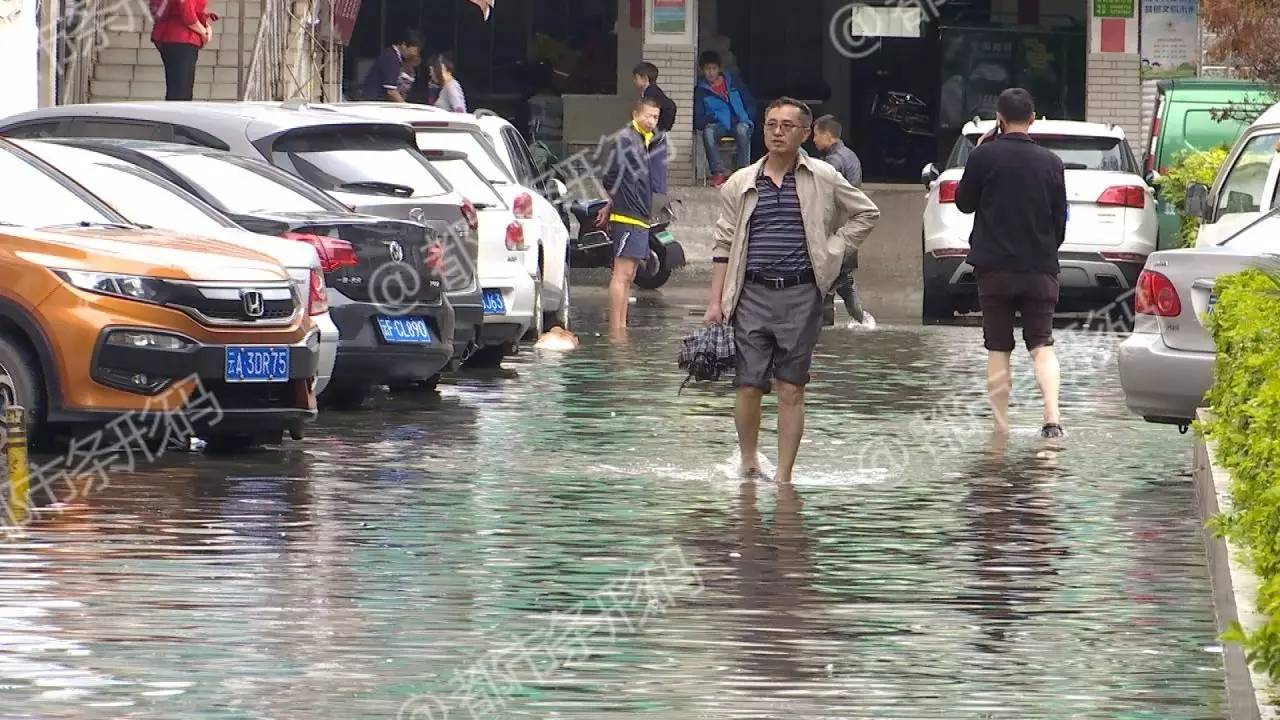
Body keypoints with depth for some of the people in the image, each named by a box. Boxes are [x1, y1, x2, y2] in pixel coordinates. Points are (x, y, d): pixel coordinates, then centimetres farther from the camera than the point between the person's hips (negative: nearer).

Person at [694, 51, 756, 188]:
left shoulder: (733, 81, 10)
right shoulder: (700, 90, 9)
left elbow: (750, 103, 13)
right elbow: (698, 117, 6)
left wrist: (747, 119, -1)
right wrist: (706, 122, -15)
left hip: (739, 123, -1)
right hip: (719, 125, 1)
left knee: (742, 129, -38)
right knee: (708, 131, -36)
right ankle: (718, 173, -37)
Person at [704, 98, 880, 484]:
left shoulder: (823, 180, 5)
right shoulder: (741, 184, 8)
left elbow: (866, 213, 17)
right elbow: (724, 245, 9)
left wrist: (833, 250, 5)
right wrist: (716, 301, 3)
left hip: (801, 296, -1)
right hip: (753, 295, 1)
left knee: (790, 391, 0)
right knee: (749, 386, -2)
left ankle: (783, 475, 4)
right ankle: (748, 460, 20)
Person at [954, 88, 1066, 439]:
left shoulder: (984, 156, -8)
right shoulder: (1050, 163, 2)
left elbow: (964, 203, 6)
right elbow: (1060, 220, 9)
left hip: (995, 268, -2)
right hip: (1040, 267, 2)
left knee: (998, 350, 6)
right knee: (1042, 346, 1)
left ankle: (1001, 427, 5)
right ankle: (1052, 419, -18)